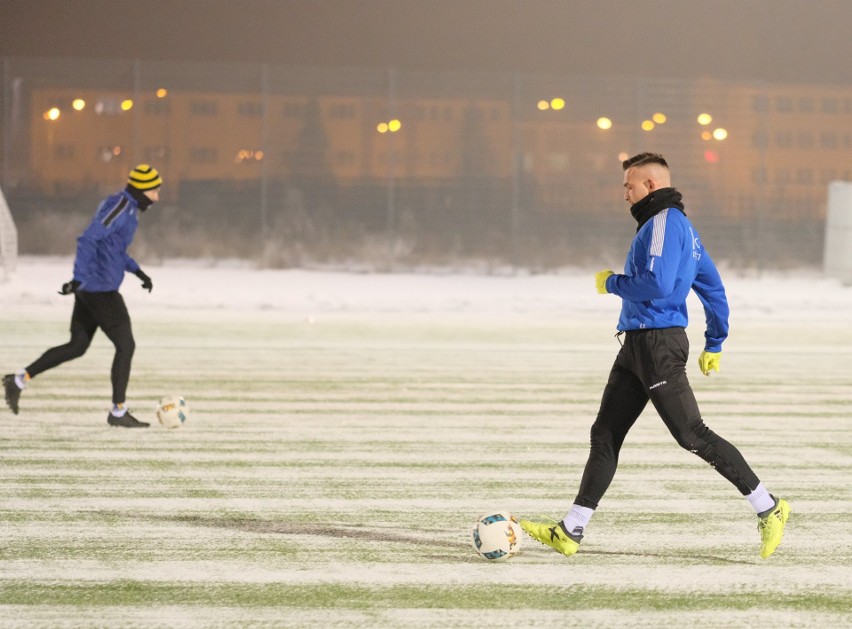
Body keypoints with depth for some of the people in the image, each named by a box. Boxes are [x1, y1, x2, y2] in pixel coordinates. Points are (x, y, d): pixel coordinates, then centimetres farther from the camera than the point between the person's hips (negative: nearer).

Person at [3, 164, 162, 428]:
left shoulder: (126, 206, 15)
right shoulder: (120, 208, -17)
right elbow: (88, 239, -25)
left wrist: (138, 271, 21)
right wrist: (78, 278, -29)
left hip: (88, 288, 10)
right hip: (102, 290, -10)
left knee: (77, 347, 14)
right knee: (126, 345, -1)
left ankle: (20, 379, 11)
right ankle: (118, 411, 5)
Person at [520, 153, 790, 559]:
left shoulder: (664, 223, -12)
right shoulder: (683, 227, 20)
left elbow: (657, 283, -24)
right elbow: (713, 289, 22)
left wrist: (612, 283, -8)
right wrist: (714, 343, 22)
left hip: (658, 343, -11)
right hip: (638, 344, 11)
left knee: (692, 435, -9)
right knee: (605, 434, 7)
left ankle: (769, 509, -2)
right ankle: (570, 532, 6)